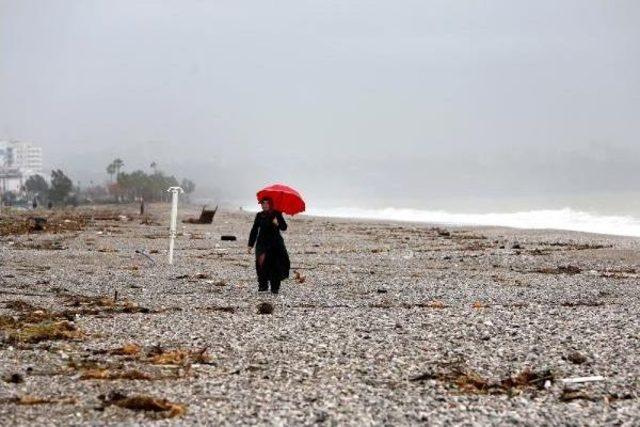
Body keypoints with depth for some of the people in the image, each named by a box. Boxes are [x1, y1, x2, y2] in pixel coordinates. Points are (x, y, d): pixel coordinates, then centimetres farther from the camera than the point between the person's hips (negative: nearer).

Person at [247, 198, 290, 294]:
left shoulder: (277, 214, 5)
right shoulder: (260, 216, 9)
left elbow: (284, 227, 0)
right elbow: (254, 230, 11)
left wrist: (278, 224, -21)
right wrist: (250, 245, 8)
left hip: (276, 243, -1)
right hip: (263, 243, 1)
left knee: (276, 265, -7)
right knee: (262, 261, -16)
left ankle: (275, 287, 0)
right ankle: (263, 285, -6)